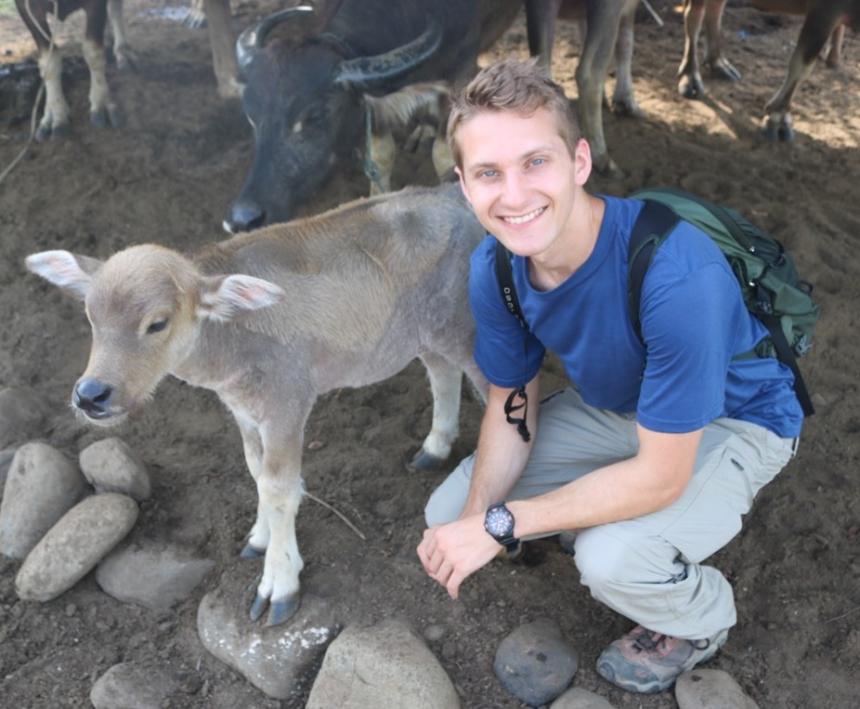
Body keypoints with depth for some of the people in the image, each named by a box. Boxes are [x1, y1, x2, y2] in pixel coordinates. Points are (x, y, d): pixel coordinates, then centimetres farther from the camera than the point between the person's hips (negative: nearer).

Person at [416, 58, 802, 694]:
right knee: (449, 514, -4)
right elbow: (511, 407, -5)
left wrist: (499, 524, -28)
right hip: (612, 403, 6)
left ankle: (704, 617, 4)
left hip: (732, 420, -5)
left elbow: (659, 476, -31)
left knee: (611, 558, -32)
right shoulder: (493, 269, -19)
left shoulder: (677, 276, -39)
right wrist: (473, 516, -23)